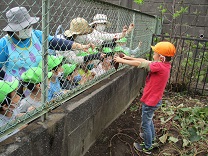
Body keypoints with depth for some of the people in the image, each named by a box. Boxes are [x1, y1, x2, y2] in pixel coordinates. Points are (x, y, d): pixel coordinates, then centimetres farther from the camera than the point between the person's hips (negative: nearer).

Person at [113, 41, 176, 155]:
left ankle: (147, 148, 28)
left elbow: (139, 63, -25)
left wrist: (122, 60, -15)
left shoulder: (159, 66, -28)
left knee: (145, 124, 10)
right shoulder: (165, 65, -3)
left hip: (150, 102, -9)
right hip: (154, 99, 9)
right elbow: (144, 61, 0)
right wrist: (128, 57, -1)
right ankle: (151, 138, 51)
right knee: (148, 120, 30)